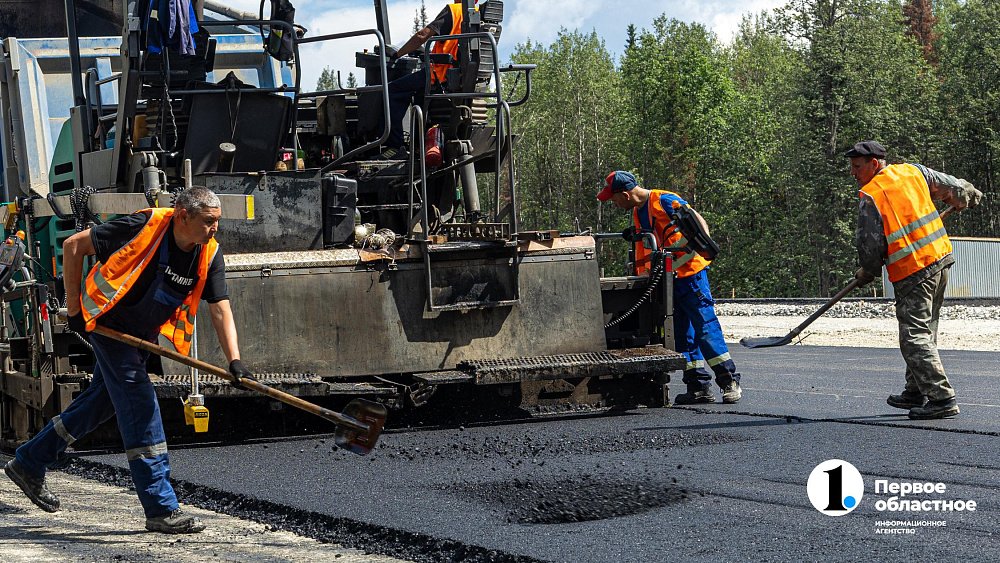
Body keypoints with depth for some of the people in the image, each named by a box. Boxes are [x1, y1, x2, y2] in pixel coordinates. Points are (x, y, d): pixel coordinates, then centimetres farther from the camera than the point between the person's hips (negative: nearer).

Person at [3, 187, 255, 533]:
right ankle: (161, 510, -10)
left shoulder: (209, 254, -11)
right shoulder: (145, 227, -26)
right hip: (109, 322, -7)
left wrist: (235, 361, -26)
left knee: (102, 402, 16)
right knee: (141, 407, -12)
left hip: (142, 333, 7)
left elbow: (221, 311, -12)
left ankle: (28, 463, 33)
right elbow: (73, 246, -17)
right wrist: (74, 307, -14)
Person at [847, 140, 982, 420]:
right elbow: (951, 185, 21)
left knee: (914, 336, -7)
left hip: (912, 274, -8)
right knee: (925, 330, 17)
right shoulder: (913, 172, 8)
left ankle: (942, 398, -14)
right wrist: (968, 195, 43)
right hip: (940, 260, 8)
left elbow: (871, 245, -8)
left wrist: (866, 273, 11)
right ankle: (916, 391, 27)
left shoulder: (870, 199, -11)